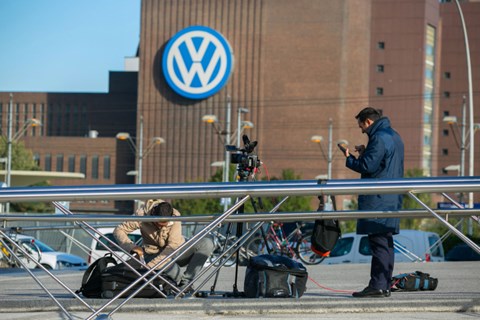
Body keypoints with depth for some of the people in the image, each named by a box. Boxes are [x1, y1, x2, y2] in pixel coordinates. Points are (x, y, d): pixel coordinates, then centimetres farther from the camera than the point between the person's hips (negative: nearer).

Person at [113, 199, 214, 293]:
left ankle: (185, 282, -23)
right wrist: (132, 247, -33)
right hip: (153, 253, -1)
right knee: (163, 263, -41)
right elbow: (118, 230, -13)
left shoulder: (175, 216, -21)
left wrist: (150, 265, -37)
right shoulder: (142, 215, -20)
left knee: (207, 243, -24)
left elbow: (173, 246, -28)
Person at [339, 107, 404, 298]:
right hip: (392, 200, 10)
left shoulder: (379, 139, -14)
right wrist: (365, 153, 12)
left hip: (378, 201, -10)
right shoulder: (394, 136, 18)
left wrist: (349, 159, -2)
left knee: (379, 243, -10)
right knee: (386, 243, 12)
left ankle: (378, 286, -11)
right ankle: (385, 285, 16)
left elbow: (368, 167, -19)